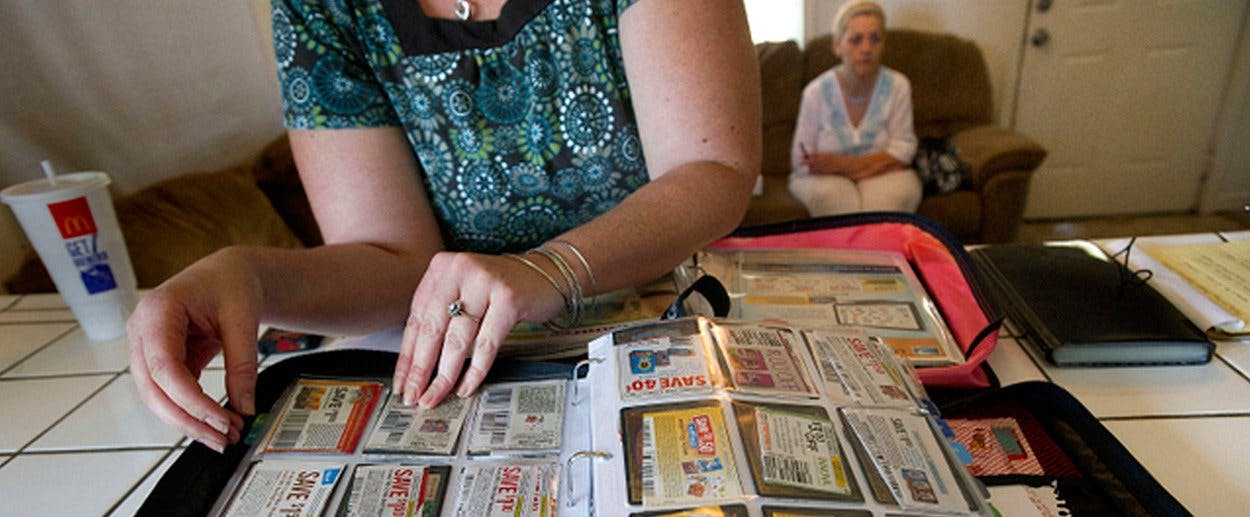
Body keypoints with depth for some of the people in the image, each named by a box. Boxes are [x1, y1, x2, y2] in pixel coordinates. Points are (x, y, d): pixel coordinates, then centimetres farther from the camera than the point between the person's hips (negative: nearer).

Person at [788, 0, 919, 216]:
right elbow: (801, 163, -8)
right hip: (828, 179, -1)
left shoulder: (898, 86, -6)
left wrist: (841, 163, -20)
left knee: (893, 193, -32)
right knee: (830, 193, -34)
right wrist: (877, 163, -14)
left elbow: (902, 150, -6)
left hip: (882, 177, 1)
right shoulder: (816, 91, -9)